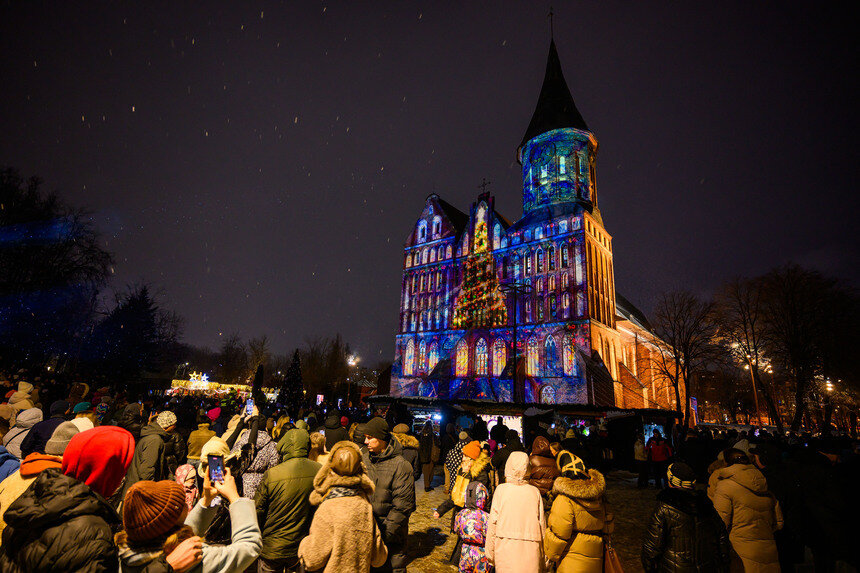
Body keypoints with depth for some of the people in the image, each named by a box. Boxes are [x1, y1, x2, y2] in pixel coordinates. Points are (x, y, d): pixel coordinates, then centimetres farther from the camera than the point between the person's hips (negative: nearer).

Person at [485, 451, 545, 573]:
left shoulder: (501, 490, -5)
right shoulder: (535, 492, 0)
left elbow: (493, 523, -3)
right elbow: (542, 524, 4)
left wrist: (490, 554, 6)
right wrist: (542, 555, 15)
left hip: (505, 548, -1)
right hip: (531, 549, 2)